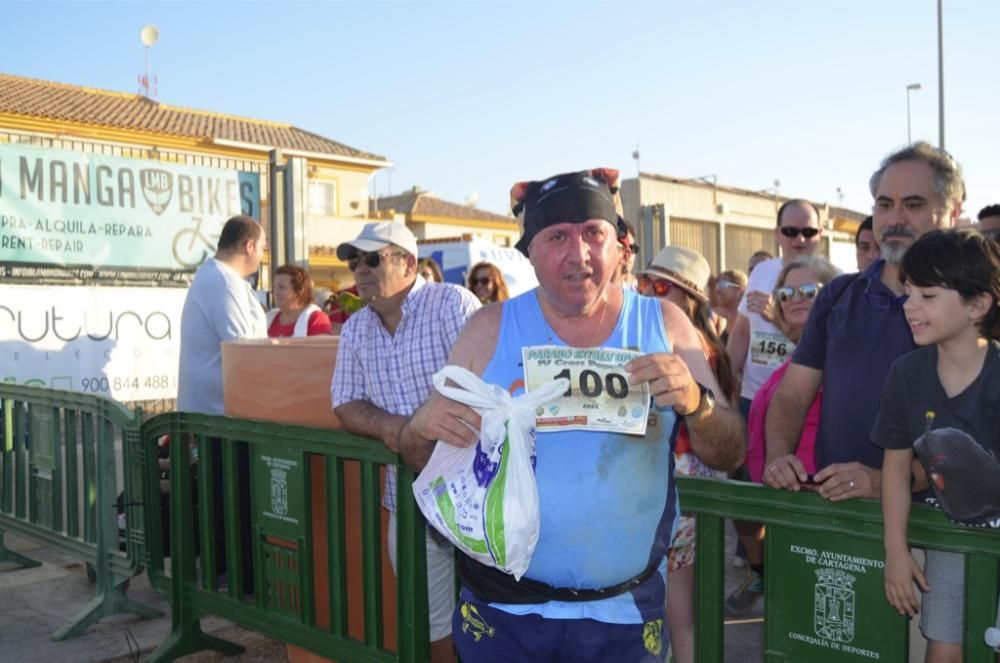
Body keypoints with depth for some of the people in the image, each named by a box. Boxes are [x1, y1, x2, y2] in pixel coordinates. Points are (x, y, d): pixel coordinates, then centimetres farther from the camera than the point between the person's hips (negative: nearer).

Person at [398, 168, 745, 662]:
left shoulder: (665, 325, -3)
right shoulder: (490, 329, -5)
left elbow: (729, 455, -1)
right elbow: (420, 459, 1)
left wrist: (694, 403, -22)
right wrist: (423, 428, -22)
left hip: (626, 611, 1)